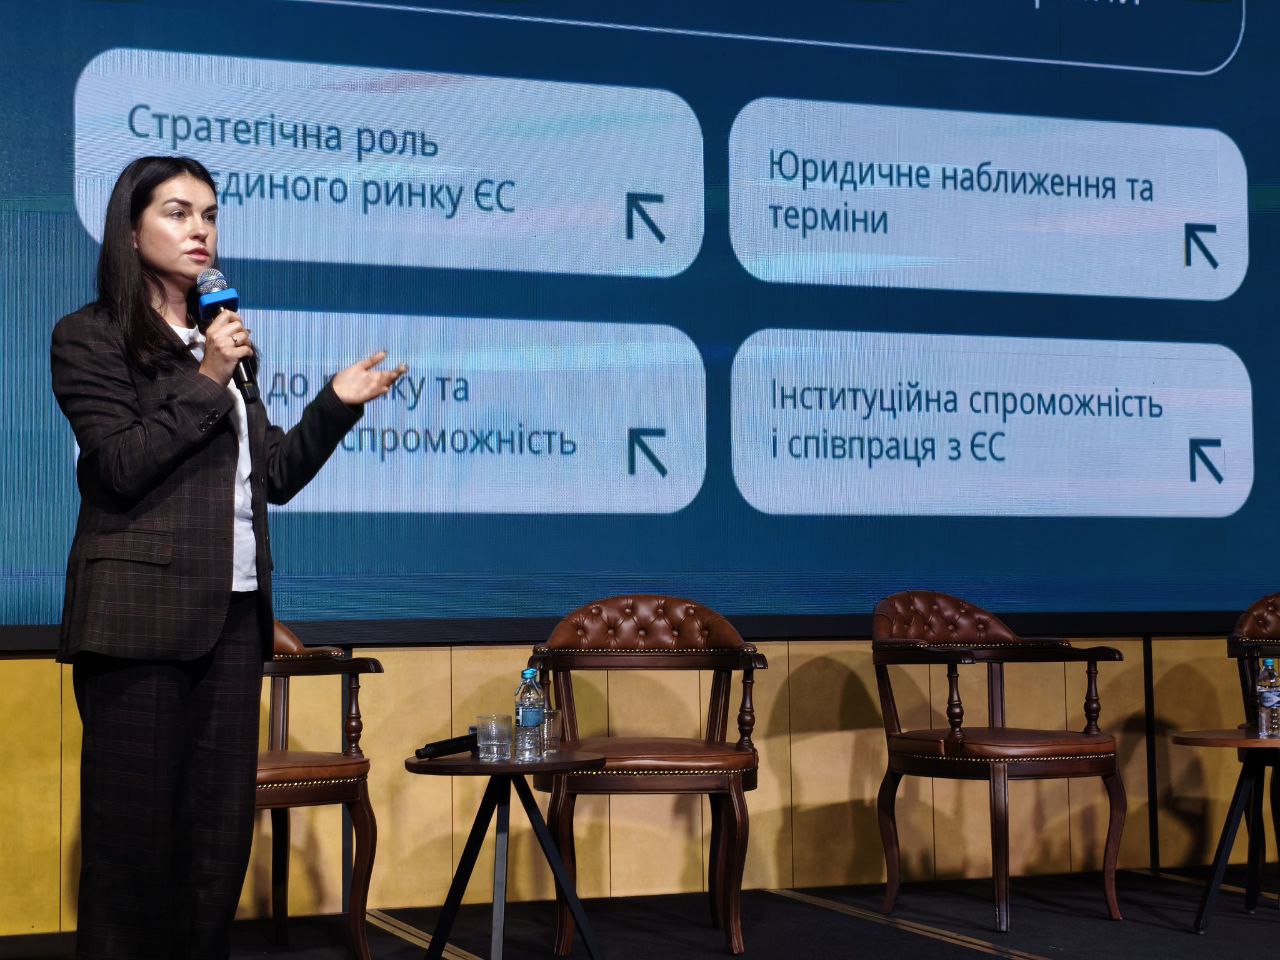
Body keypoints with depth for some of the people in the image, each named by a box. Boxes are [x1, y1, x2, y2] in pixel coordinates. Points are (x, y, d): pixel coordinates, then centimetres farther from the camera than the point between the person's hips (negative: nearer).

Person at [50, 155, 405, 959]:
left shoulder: (220, 339, 19)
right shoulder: (90, 337, 0)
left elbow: (273, 476, 17)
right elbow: (120, 465, -12)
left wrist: (338, 405, 6)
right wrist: (207, 382, -13)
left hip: (233, 612, 6)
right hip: (142, 610, -6)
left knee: (221, 821, 5)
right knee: (136, 822, -3)